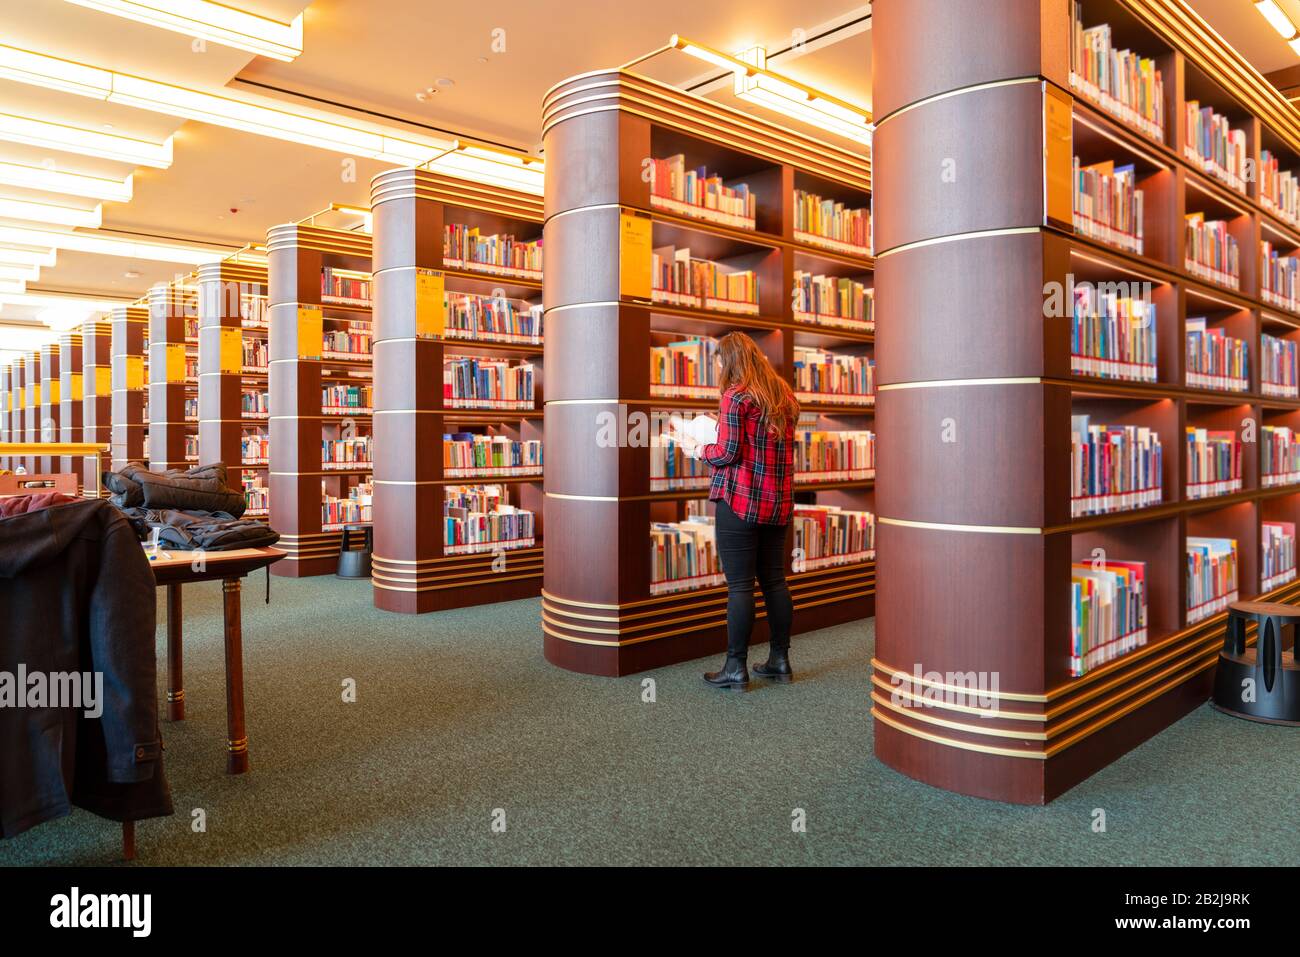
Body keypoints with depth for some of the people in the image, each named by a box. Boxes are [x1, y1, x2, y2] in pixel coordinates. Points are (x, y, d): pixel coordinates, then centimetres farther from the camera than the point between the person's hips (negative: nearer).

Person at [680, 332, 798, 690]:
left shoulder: (735, 396, -10)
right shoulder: (784, 395, 13)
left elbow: (727, 453, -14)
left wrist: (697, 450, 4)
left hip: (740, 500, -7)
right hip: (778, 501, 7)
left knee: (740, 584, -3)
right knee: (774, 580, 13)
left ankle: (736, 667, 4)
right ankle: (779, 660, 21)